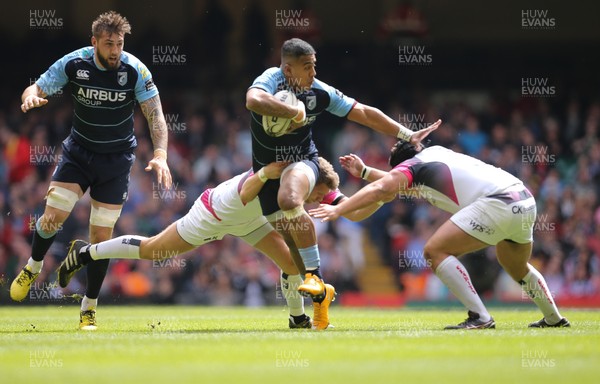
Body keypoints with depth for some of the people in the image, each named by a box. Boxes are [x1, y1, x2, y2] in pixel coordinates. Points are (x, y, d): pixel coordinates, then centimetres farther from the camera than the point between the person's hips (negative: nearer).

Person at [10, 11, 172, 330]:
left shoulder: (134, 70, -18)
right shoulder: (73, 64, -14)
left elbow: (155, 114, -17)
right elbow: (35, 89, -5)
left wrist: (160, 155, -32)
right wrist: (31, 97, -31)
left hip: (117, 159, -1)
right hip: (79, 150, 1)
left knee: (101, 235, -3)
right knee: (53, 216, -15)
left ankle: (89, 307, 11)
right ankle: (33, 268, 17)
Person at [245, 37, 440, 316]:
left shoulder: (319, 92, -8)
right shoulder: (271, 80, -18)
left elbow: (363, 113, 1)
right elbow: (254, 101, -43)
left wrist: (407, 135, 0)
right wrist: (296, 112, -32)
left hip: (302, 161, 0)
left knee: (289, 199, -35)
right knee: (293, 242, -1)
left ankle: (315, 275, -28)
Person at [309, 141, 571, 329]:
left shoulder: (413, 164, 5)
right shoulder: (436, 152, 28)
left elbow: (381, 189, -11)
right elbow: (396, 184, 42)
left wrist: (338, 210, -12)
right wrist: (364, 171, 42)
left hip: (497, 203, -10)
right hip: (525, 200, 10)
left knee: (435, 251, -7)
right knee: (517, 267, 33)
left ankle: (479, 317, -13)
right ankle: (554, 318, 48)